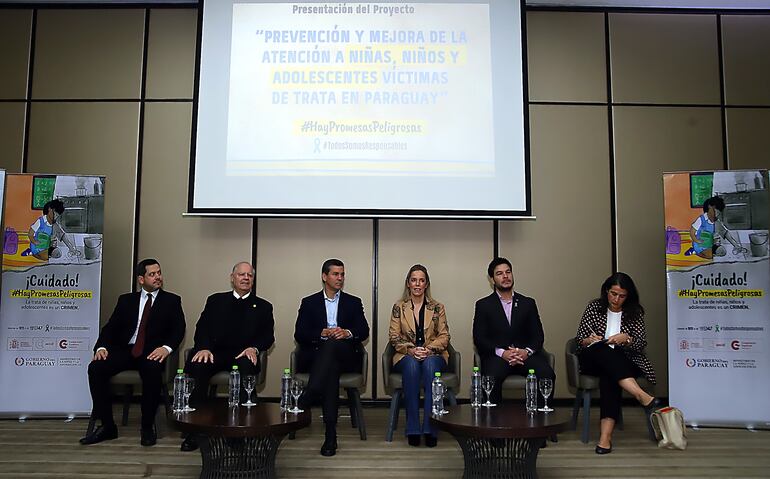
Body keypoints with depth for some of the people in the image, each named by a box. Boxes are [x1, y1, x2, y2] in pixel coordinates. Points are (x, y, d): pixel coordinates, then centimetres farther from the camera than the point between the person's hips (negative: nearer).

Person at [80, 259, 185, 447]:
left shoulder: (171, 300, 12)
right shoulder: (126, 300, 18)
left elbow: (178, 329, 0)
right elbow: (110, 327, 11)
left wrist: (166, 347, -20)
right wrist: (102, 346, -10)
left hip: (151, 353, -3)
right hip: (124, 350, 3)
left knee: (153, 370, -36)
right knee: (95, 368, -24)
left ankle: (148, 426, -17)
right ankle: (107, 426, -11)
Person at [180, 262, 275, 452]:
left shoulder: (263, 306, 19)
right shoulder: (215, 300, 20)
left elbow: (268, 336, 10)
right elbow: (202, 327, 9)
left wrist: (254, 348, -12)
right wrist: (204, 348, -12)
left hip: (243, 354, -1)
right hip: (215, 352, 1)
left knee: (246, 367, -36)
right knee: (198, 366, -32)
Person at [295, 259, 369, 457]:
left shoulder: (353, 303, 19)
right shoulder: (309, 303, 17)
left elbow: (364, 331, 5)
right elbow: (299, 334, 3)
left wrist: (347, 333, -18)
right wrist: (323, 334, -16)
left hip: (346, 357, 0)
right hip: (315, 357, 0)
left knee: (331, 346, -37)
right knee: (331, 368, -37)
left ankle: (306, 398, -44)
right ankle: (330, 433, -41)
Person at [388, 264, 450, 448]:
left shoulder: (438, 307, 10)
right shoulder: (398, 307, 9)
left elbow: (444, 336, 4)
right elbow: (394, 336, 3)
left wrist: (428, 349, -14)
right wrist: (411, 350, -15)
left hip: (433, 355, 0)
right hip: (406, 356, 0)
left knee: (430, 364, -36)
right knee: (412, 364, -36)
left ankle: (430, 427, -37)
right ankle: (413, 429, -33)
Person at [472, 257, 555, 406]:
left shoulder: (528, 303, 19)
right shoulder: (483, 305, 12)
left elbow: (538, 335, 12)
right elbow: (479, 338, 3)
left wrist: (527, 351, -10)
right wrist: (502, 353, -13)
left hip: (525, 355, 2)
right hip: (497, 356, -2)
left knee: (547, 375, -27)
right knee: (492, 378, -34)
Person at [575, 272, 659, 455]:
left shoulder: (635, 312, 8)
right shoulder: (594, 307, 7)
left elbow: (642, 343, 2)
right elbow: (579, 340, 7)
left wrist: (626, 339, -19)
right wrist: (588, 341, -17)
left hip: (623, 363, 0)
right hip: (594, 361, 0)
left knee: (609, 376, -37)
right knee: (601, 349, -37)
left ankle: (606, 434, -46)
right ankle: (644, 397, -50)